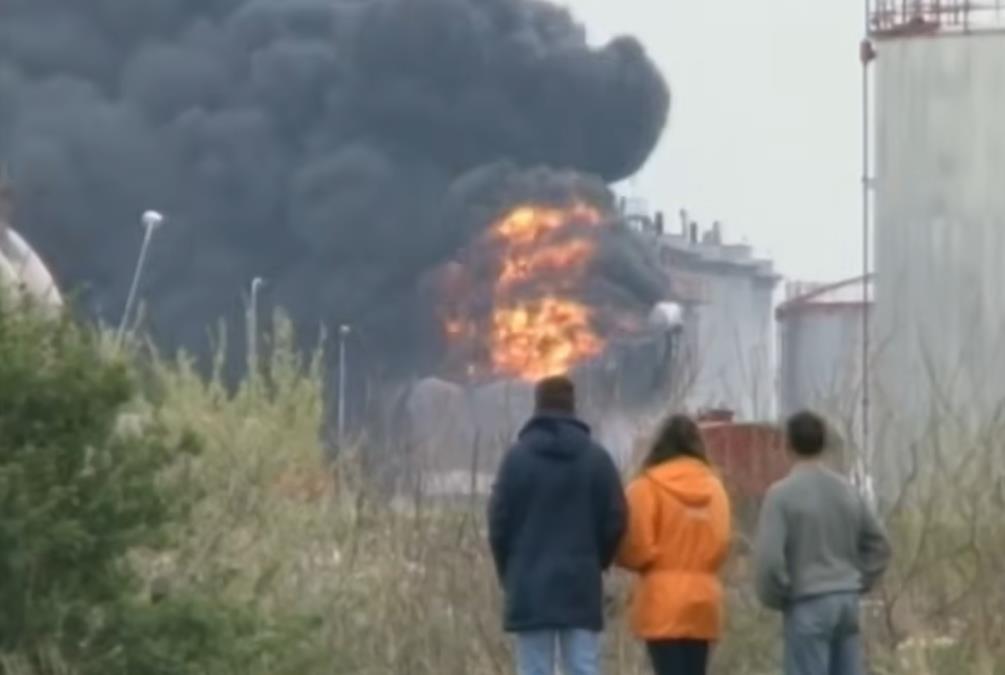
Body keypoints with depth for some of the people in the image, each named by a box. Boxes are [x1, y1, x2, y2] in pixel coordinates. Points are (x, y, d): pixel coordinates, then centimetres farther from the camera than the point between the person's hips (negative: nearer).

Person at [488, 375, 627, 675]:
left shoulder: (518, 457, -4)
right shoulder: (597, 458, 1)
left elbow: (499, 523, -2)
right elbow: (615, 521, 1)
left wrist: (509, 573, 12)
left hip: (531, 589, -1)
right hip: (582, 587, 1)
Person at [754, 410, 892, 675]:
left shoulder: (782, 493, -9)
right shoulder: (847, 490, 10)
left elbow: (769, 557, -16)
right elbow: (878, 545, 15)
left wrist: (775, 598, -1)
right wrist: (856, 585, 15)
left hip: (808, 605, -6)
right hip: (847, 602, 6)